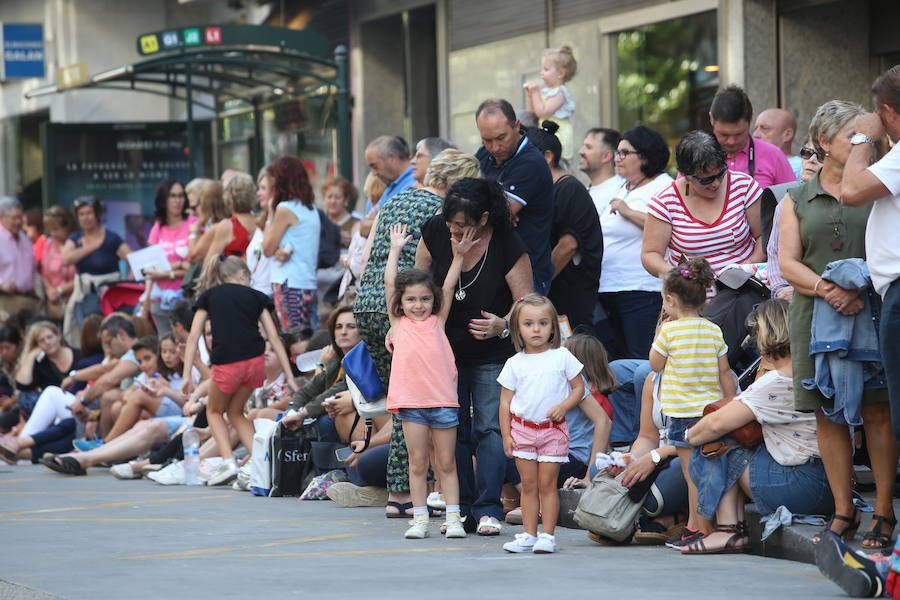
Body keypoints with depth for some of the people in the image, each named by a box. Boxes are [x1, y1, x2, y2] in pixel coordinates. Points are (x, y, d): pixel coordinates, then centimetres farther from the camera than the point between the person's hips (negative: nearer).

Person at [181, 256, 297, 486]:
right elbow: (274, 338, 11)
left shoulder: (208, 296, 16)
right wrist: (290, 378, 10)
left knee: (215, 411, 22)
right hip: (255, 362, 2)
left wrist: (186, 376, 4)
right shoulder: (255, 296, 18)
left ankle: (228, 461, 1)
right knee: (235, 412, 23)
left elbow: (193, 336, 6)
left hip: (227, 362, -2)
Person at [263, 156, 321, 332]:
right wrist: (281, 251, -4)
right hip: (309, 283, 8)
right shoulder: (311, 209, 14)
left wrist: (269, 219, 8)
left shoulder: (285, 209, -8)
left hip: (289, 284, -8)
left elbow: (268, 249, -2)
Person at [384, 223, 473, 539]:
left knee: (446, 463, 4)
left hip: (443, 400, 0)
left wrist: (458, 255, 0)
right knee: (417, 464, 3)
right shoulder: (399, 324, 9)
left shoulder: (437, 322, 10)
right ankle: (419, 519, 7)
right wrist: (396, 249, 15)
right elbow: (389, 282, 9)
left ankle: (453, 518, 6)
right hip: (411, 402, 0)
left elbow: (448, 287, 6)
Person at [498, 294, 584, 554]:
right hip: (522, 428, 2)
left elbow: (579, 388, 4)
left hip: (552, 429, -2)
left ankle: (547, 535, 0)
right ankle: (529, 535, 9)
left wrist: (563, 406, -14)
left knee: (547, 484, -2)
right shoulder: (515, 363, 2)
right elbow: (505, 401, 6)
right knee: (528, 485, 5)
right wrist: (506, 435, 0)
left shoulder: (562, 357, -1)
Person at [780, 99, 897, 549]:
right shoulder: (798, 200, 12)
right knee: (827, 415, 2)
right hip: (816, 320, 2)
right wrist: (823, 287, -15)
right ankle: (843, 512, 10)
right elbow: (788, 263, 4)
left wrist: (862, 293, -16)